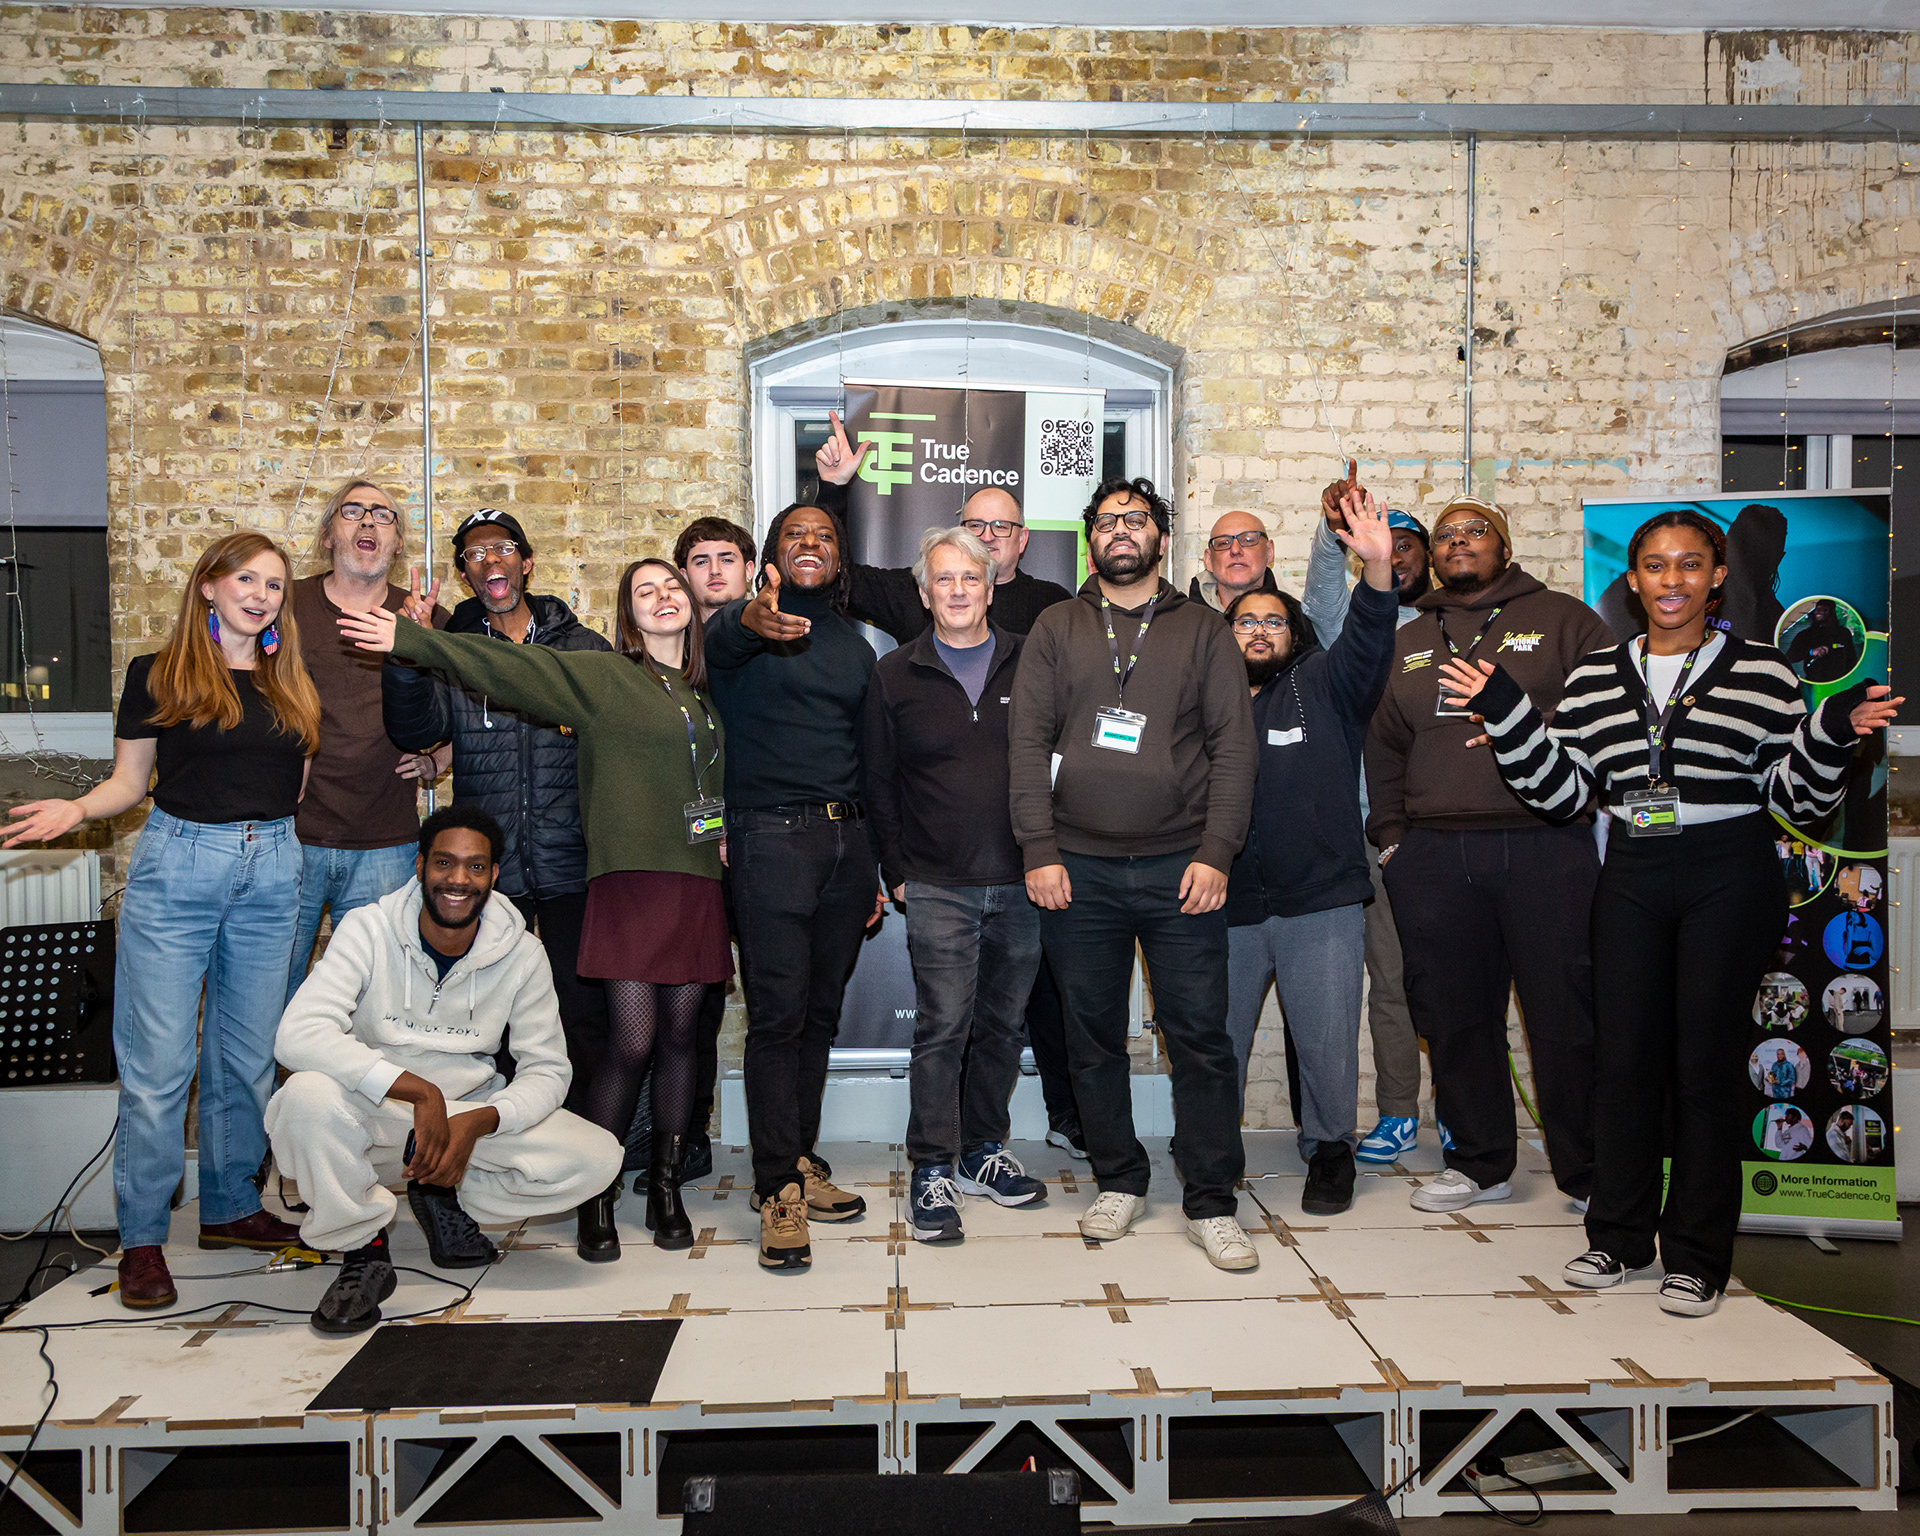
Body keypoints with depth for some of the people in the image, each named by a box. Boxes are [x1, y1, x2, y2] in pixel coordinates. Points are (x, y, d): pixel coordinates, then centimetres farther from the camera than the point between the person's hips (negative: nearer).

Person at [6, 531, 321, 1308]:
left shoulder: (291, 685, 12)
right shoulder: (158, 675, 2)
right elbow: (129, 781, 3)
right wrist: (78, 808, -14)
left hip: (271, 871, 4)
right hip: (176, 866, -3)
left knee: (247, 1056, 10)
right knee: (158, 1062, -2)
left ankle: (230, 1207, 24)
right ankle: (141, 1236, 8)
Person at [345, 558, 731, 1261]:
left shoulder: (705, 693, 18)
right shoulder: (601, 676, 4)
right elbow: (506, 667, -4)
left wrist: (724, 831, 14)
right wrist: (411, 639, -10)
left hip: (698, 880, 5)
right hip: (631, 879, -4)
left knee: (679, 1037, 6)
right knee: (630, 1040, -8)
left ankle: (666, 1190, 18)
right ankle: (596, 1198, 6)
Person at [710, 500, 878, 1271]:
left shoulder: (855, 647, 17)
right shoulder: (746, 632, 0)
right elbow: (716, 647, -27)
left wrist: (875, 866, 17)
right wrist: (749, 620, -52)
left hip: (846, 840, 6)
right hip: (772, 838, -5)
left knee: (821, 1012, 10)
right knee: (778, 1014, -6)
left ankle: (798, 1160, 23)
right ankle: (778, 1190, 0)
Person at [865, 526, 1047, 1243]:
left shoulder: (1029, 664, 6)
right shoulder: (895, 676, 5)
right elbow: (878, 784, 8)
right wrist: (897, 871, 3)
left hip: (1022, 883, 2)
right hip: (938, 887, -2)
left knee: (1003, 1023, 11)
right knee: (943, 1027, -4)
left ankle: (983, 1151, 26)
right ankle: (932, 1171, 7)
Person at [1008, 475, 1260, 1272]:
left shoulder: (1203, 630, 9)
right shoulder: (1056, 629, 11)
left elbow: (1233, 746, 3)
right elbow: (1027, 742, 4)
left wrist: (1215, 852, -8)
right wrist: (1039, 850, -6)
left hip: (1179, 868, -1)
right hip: (1077, 869, 1)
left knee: (1200, 1037, 0)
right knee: (1093, 1035, 8)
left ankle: (1210, 1203, 11)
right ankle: (1119, 1182, 24)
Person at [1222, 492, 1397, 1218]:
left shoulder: (1322, 685, 7)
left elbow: (1367, 642, -10)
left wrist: (1377, 566, -27)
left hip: (1321, 904, -1)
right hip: (1228, 906, 2)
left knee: (1328, 1044, 2)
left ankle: (1329, 1147, 24)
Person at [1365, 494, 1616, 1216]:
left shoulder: (1562, 619, 9)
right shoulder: (1407, 643, 20)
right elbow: (1383, 747, 20)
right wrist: (1389, 834, 11)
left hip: (1547, 845, -3)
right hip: (1432, 857, 4)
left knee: (1566, 1013, -2)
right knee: (1454, 1016, 7)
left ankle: (1591, 1173, 12)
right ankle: (1479, 1163, 21)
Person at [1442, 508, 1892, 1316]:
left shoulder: (1762, 672, -1)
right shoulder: (1595, 677, 8)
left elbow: (1798, 800, -1)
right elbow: (1561, 790, 4)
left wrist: (1831, 735, -18)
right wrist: (1506, 713, -5)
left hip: (1728, 879, -3)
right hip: (1632, 878, 3)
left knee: (1706, 1060, 2)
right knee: (1622, 1054, 6)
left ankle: (1697, 1254, 15)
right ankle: (1619, 1232, 23)